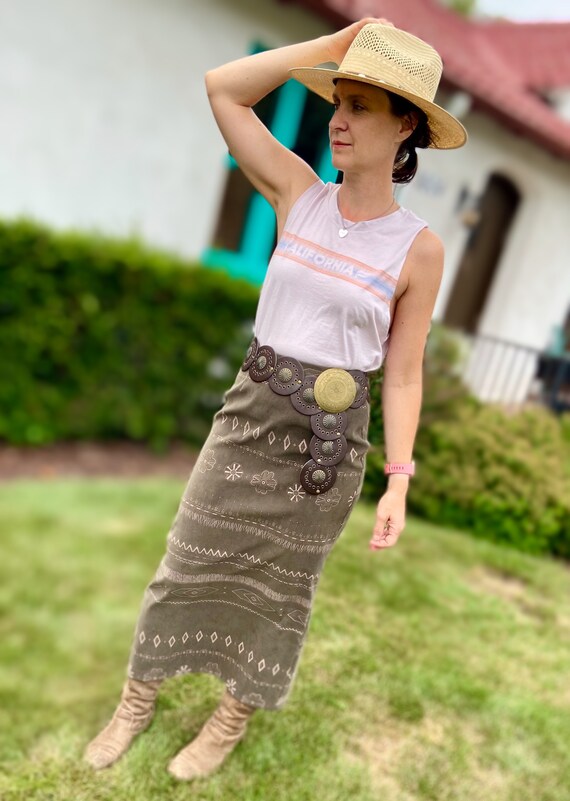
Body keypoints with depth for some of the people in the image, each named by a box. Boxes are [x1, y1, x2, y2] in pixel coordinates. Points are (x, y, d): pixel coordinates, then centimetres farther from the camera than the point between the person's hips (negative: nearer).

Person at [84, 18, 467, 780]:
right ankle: (137, 701, 40)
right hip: (248, 412, 3)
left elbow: (403, 375, -5)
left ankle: (234, 718, 41)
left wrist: (399, 483, -11)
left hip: (330, 437, -2)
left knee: (279, 583, 15)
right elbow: (222, 88, -2)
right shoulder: (299, 194, -1)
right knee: (190, 560, 14)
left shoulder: (419, 248, -8)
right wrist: (335, 43, -5)